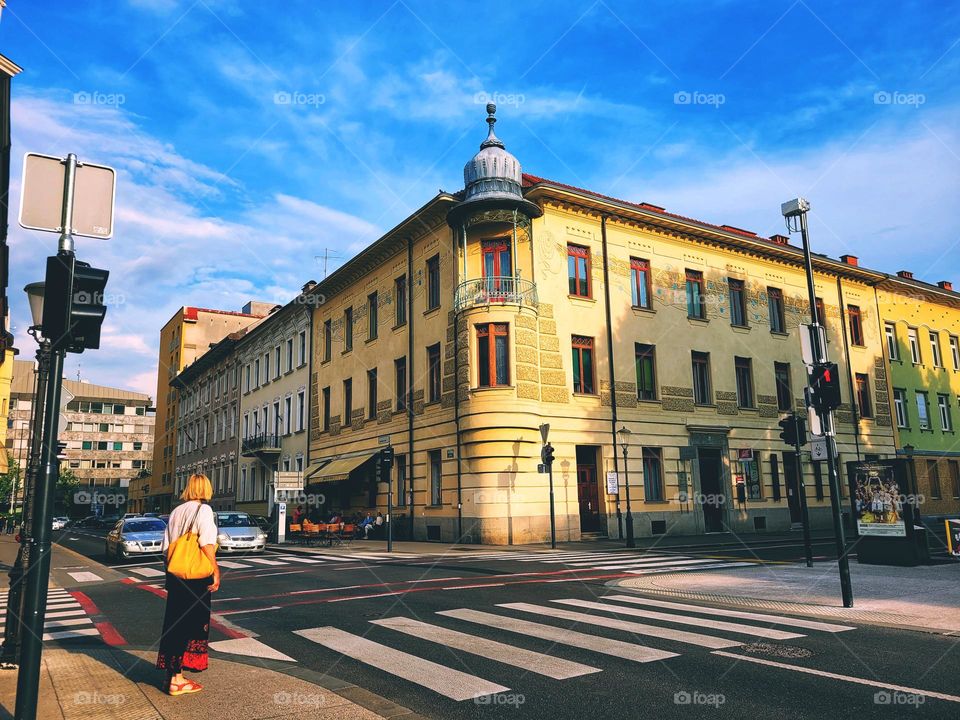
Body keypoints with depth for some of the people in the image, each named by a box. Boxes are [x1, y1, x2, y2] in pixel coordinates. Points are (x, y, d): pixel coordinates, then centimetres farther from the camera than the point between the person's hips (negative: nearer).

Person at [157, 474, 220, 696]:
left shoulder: (176, 512, 10)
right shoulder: (203, 510, -11)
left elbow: (166, 547, 13)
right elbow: (207, 544, -19)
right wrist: (216, 572, -11)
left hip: (175, 576, 7)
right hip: (197, 577, -7)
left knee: (174, 623, 15)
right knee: (191, 625, 1)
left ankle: (172, 673, 24)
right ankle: (177, 678, 4)